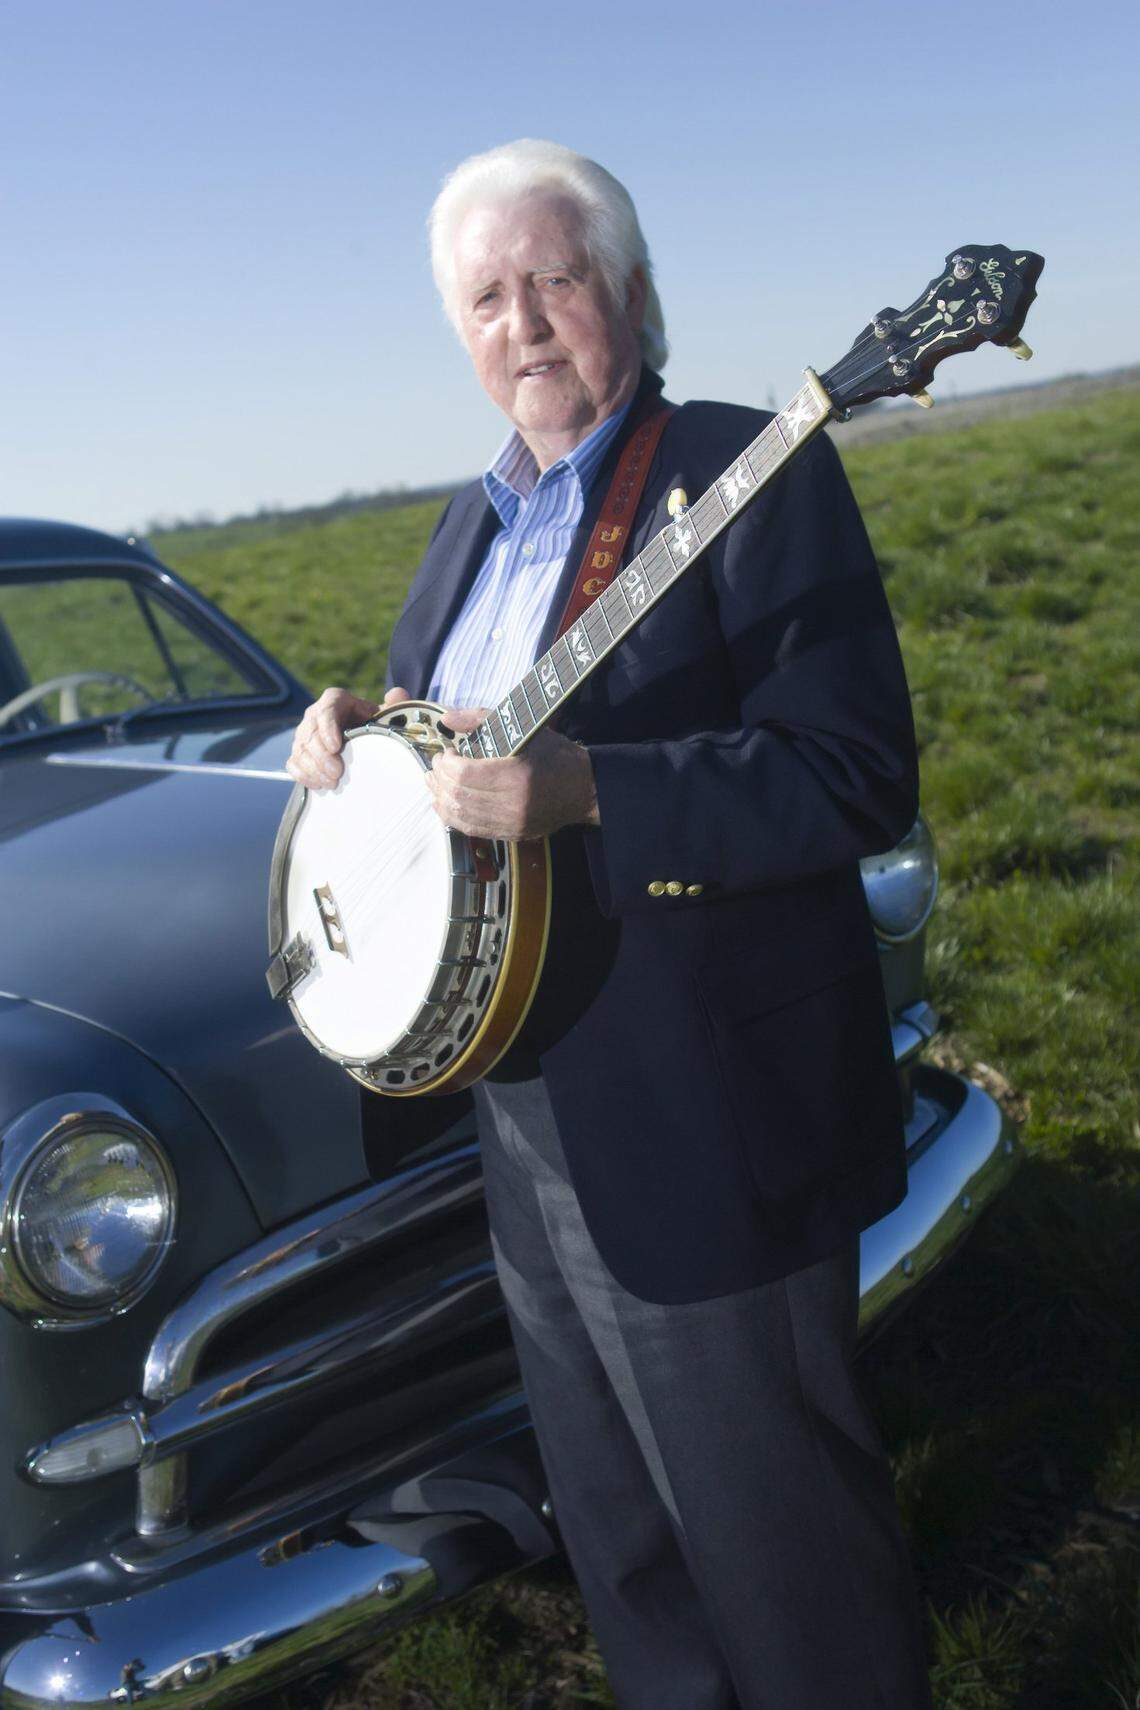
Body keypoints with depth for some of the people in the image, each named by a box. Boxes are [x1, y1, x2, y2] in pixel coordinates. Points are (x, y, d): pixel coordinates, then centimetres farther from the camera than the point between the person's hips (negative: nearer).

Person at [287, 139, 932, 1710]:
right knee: (617, 1526, 25)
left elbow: (861, 781, -21)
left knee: (772, 1535, 10)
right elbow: (436, 724, 21)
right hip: (528, 1119, 8)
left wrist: (582, 789, -31)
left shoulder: (754, 475, -13)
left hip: (707, 1132, -8)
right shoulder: (478, 519, 11)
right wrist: (354, 726, -1)